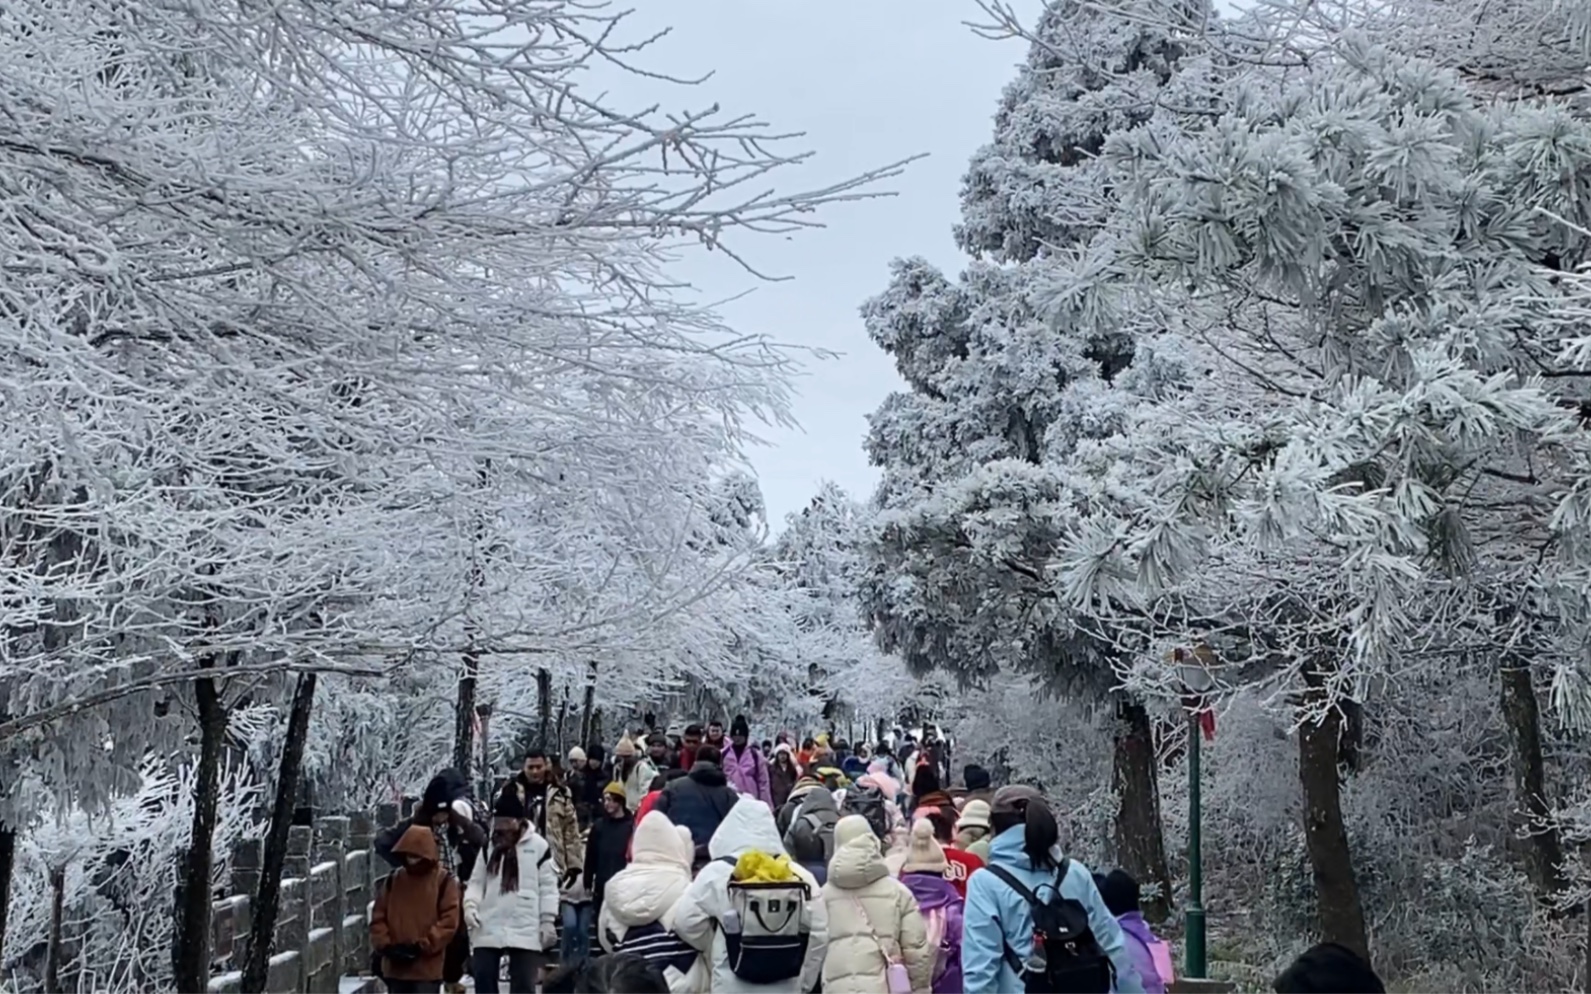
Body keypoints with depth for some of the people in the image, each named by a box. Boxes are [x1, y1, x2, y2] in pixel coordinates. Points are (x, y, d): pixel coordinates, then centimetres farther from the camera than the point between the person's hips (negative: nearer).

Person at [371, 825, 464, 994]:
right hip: (395, 966, 4)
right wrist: (385, 945, -7)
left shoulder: (444, 881, -5)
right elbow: (378, 916, 9)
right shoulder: (393, 879, 7)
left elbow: (449, 921, -9)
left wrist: (422, 946, -16)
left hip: (427, 967, -4)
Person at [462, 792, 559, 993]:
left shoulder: (538, 845, -2)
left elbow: (548, 886, 0)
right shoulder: (488, 845, 9)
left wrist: (547, 921, -4)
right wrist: (470, 905, -9)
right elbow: (477, 882, 10)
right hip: (488, 927, 4)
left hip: (525, 929, -3)